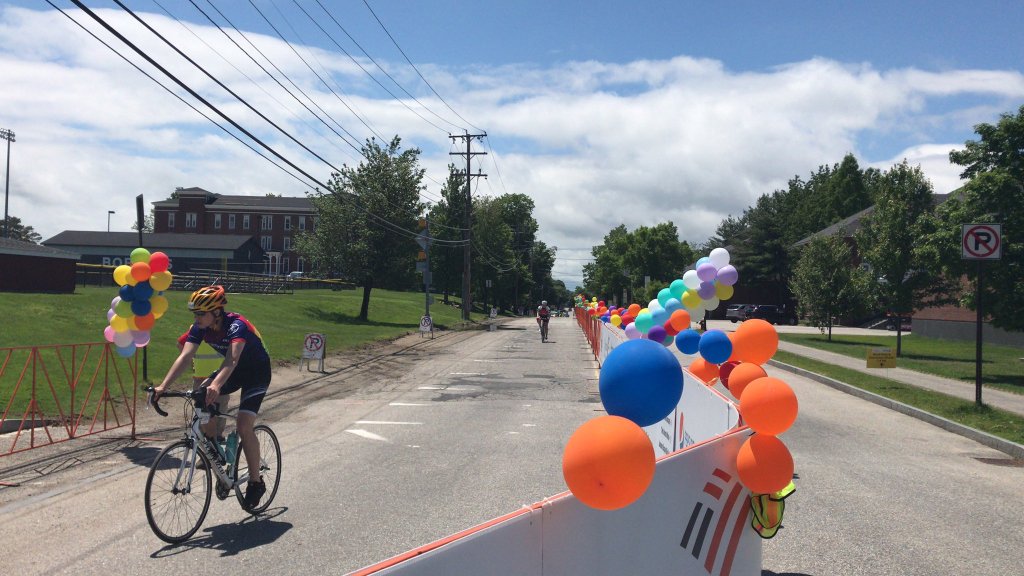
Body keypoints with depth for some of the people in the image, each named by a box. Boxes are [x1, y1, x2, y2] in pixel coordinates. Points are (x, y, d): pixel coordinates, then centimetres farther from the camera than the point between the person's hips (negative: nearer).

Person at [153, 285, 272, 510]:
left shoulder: (236, 325, -33)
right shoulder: (200, 328, -14)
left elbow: (232, 360, -48)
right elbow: (185, 357, -23)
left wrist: (216, 386, -64)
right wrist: (163, 386, -36)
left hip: (257, 371, -6)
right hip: (233, 370, 7)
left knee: (243, 426, -18)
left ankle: (256, 482, -2)